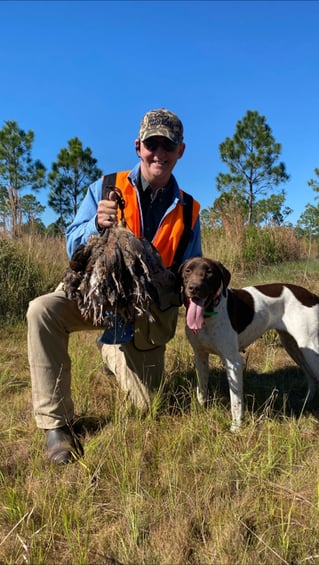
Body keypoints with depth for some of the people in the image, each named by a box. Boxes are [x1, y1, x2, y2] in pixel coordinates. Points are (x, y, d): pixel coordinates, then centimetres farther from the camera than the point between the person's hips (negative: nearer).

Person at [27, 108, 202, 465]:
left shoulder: (187, 211, -1)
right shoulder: (107, 188, -5)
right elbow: (73, 247, -8)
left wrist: (181, 292, -19)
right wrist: (97, 224, -29)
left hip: (146, 311, 2)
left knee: (146, 406, 6)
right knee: (42, 311, -34)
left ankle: (113, 349, 38)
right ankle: (57, 423, -17)